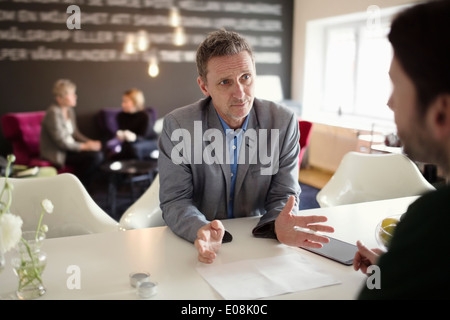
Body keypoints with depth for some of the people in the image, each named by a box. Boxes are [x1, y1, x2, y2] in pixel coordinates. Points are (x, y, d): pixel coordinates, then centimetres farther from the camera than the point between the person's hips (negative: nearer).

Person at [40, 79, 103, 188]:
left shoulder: (69, 110, 8)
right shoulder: (54, 113, -19)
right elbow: (62, 142, -21)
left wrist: (90, 142, -2)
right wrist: (86, 146, -18)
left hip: (68, 148, 9)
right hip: (56, 154, -8)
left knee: (99, 153, -11)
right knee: (95, 156, -22)